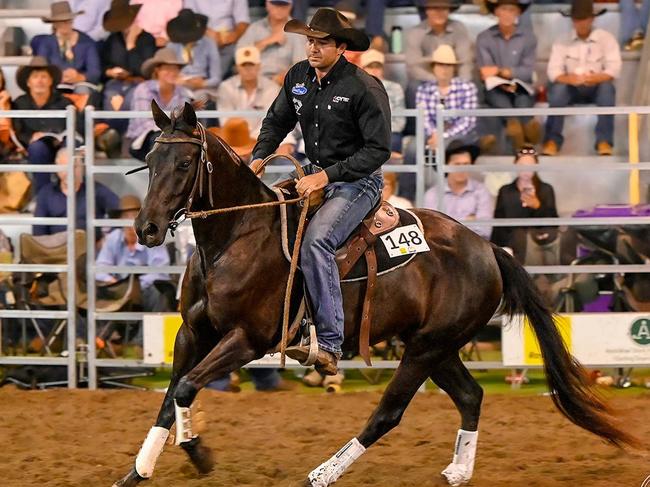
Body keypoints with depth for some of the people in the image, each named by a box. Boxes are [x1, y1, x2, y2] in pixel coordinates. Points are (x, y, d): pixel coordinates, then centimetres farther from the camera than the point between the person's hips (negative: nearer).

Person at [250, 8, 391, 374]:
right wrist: (258, 158, 1)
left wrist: (327, 175, -24)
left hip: (358, 181, -8)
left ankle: (330, 344, -32)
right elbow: (277, 121, 19)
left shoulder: (364, 88, -17)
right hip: (317, 176, 8)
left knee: (316, 240, -30)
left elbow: (379, 149, -18)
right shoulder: (298, 77, 3)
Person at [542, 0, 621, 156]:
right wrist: (570, 79, -32)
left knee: (607, 87, -34)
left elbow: (613, 70, -12)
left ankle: (604, 141, -38)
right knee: (558, 88, -32)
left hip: (596, 88, -1)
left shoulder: (606, 39, -1)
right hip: (572, 89, 1)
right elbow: (553, 71, -9)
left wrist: (593, 78, -32)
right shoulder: (561, 42, 2)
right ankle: (552, 140, -36)